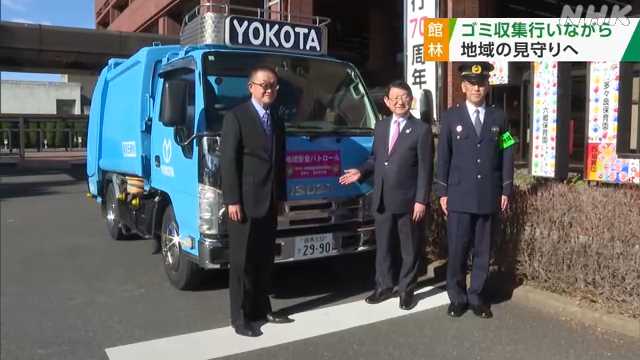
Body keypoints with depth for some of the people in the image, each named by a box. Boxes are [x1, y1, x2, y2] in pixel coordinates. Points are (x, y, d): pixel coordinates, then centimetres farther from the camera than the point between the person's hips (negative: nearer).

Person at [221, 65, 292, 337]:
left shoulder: (276, 121, 15)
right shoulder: (236, 117, -6)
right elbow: (228, 161, -12)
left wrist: (280, 196, 12)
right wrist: (232, 200, -17)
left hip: (269, 203, 7)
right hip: (245, 203, -7)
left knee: (264, 261, 13)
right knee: (242, 262, 1)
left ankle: (261, 309, 25)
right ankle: (240, 317, 11)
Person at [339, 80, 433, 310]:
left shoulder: (422, 129, -6)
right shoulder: (380, 126, 11)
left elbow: (425, 169, -9)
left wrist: (421, 200, -13)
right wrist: (361, 172, 0)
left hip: (408, 201, -4)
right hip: (382, 200, 5)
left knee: (410, 249, 9)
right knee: (383, 247, 14)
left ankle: (406, 289, 24)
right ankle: (384, 286, 30)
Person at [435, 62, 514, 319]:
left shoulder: (498, 117, 9)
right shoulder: (450, 117, 5)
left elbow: (506, 156, 8)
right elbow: (443, 156, 2)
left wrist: (506, 190, 3)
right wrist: (442, 192, -2)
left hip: (489, 197, 2)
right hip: (459, 196, -1)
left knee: (482, 251, 8)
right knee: (457, 250, 2)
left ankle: (476, 296, 20)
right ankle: (457, 297, 17)